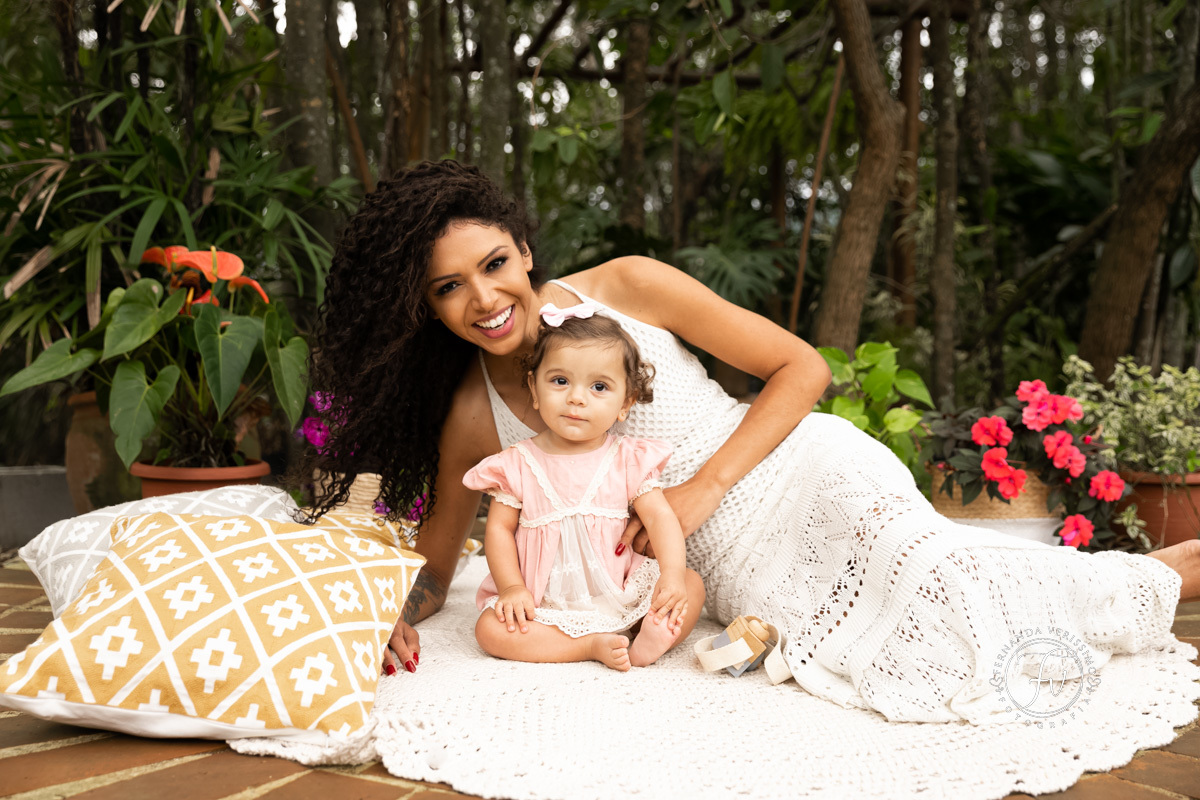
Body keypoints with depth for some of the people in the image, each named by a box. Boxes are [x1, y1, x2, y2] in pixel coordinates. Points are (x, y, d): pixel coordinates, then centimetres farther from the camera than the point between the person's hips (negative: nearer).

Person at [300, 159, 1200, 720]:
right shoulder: (472, 420, -2)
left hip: (809, 474, -2)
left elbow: (802, 367, -6)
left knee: (953, 606, -27)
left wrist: (700, 489, -15)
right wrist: (393, 619, -14)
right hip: (738, 573, 3)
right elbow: (432, 568, 10)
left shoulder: (625, 288, -10)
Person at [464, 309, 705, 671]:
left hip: (620, 596, 1)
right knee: (490, 629, -25)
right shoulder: (518, 463, -4)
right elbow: (499, 528, -2)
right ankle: (593, 646, -26)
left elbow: (660, 517, -9)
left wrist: (672, 574, -26)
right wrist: (512, 588, -15)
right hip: (545, 606, -1)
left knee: (691, 585, -14)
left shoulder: (628, 459, -2)